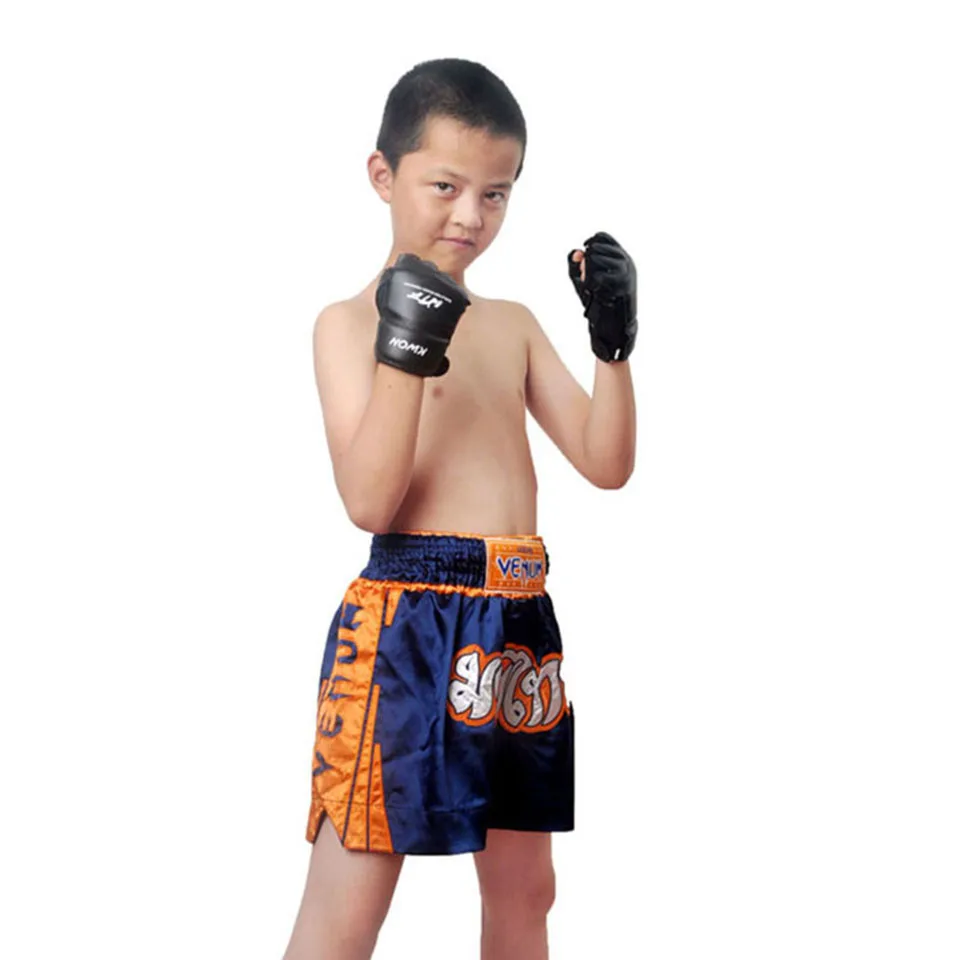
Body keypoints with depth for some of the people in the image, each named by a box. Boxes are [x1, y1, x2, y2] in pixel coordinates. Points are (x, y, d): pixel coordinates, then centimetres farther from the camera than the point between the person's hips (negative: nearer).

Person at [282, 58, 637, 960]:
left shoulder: (513, 324, 12)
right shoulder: (350, 322, -4)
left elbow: (607, 464, 8)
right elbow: (369, 500, -15)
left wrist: (614, 342, -4)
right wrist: (404, 352, -22)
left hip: (520, 622, 6)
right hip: (405, 620, -6)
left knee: (523, 887, 18)